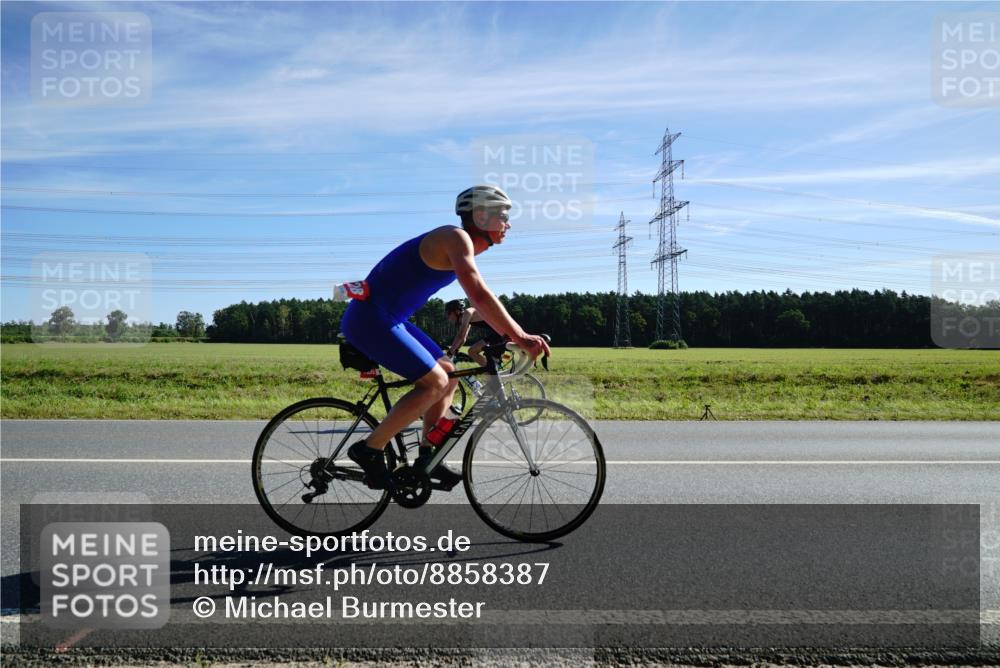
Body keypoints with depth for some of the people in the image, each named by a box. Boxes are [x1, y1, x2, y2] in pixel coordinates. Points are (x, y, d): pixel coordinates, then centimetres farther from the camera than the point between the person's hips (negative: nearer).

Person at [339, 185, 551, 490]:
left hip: (388, 319, 10)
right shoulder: (456, 238, -16)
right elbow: (480, 296, -28)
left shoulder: (465, 247, 15)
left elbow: (479, 303, 21)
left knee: (448, 374, 10)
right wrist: (519, 337, -29)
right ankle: (370, 449, -5)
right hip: (370, 319, -10)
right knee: (435, 382, -15)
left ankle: (426, 457, 14)